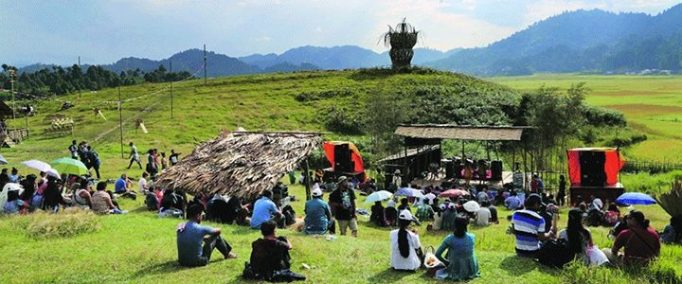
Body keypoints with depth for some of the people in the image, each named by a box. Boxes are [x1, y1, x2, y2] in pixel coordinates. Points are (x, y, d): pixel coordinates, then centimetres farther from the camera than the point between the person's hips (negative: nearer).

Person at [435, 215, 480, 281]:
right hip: (471, 272, 1)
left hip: (456, 273, -1)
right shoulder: (472, 237, -11)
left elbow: (437, 254, -10)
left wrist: (446, 262, 6)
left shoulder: (449, 239, -15)